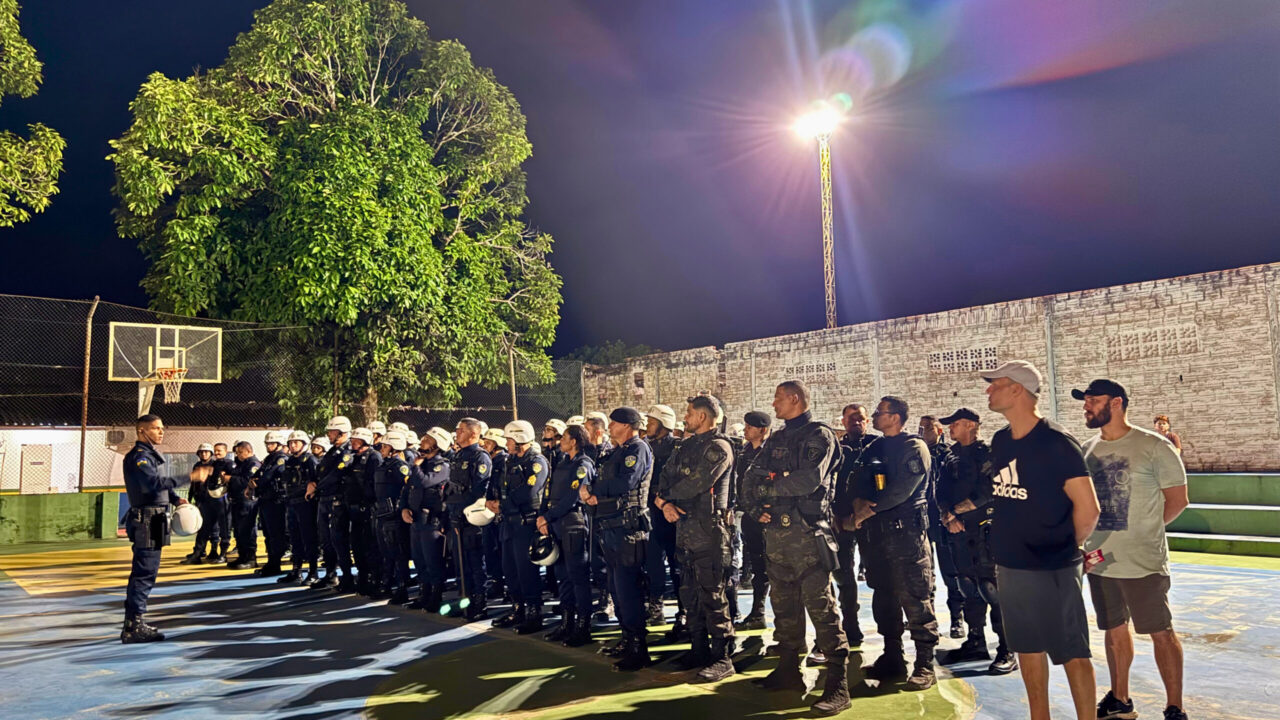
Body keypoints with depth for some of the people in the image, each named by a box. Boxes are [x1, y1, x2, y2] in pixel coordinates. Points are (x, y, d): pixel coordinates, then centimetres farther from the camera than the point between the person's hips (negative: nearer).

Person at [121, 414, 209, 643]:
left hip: (154, 520, 11)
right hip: (146, 520, -11)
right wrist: (189, 477, -36)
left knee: (143, 573, 15)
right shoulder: (139, 457, -14)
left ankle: (134, 624, 24)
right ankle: (133, 627, -5)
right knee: (144, 573, -9)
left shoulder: (152, 455, 18)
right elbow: (154, 482, -31)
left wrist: (176, 499, 9)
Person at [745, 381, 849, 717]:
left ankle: (838, 684, -4)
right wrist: (759, 505, -8)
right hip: (776, 532, 8)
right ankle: (788, 671, 26)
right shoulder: (775, 440, 18)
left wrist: (769, 486, -8)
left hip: (807, 532, -8)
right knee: (783, 604, 14)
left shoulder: (819, 435, -5)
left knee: (821, 606, -8)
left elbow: (811, 479, -19)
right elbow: (751, 476, 12)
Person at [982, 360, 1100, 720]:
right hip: (1009, 565, 7)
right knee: (1028, 648, 17)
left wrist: (1067, 546, -3)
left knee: (1071, 652, 4)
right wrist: (1009, 541, 12)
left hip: (1052, 568, -7)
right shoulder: (1000, 441, 6)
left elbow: (1087, 509, -16)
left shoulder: (1056, 442, -15)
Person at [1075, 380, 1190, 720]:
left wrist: (1143, 532, -5)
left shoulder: (1154, 446, -8)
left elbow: (1177, 500, -5)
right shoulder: (1086, 449, 8)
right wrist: (1083, 541, 3)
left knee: (1161, 633, 3)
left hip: (1143, 563, -5)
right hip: (1098, 561, 5)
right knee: (1115, 630, 16)